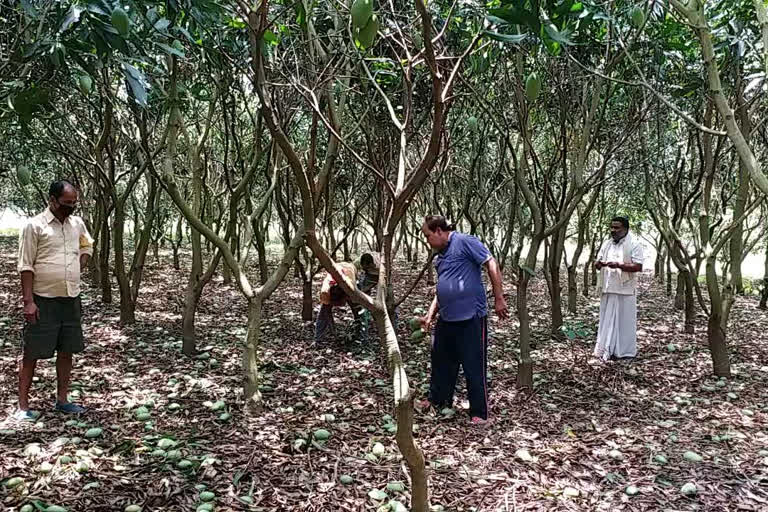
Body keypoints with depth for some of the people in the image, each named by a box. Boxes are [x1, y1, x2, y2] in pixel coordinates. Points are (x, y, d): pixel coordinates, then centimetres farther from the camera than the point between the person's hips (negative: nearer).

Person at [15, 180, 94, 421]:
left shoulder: (77, 224, 7)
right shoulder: (35, 225, -10)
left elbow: (87, 247, 26)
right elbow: (26, 266, -11)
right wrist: (28, 301, -16)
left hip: (71, 299, 6)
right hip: (43, 300, -6)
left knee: (67, 351, 11)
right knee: (31, 354, 2)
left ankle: (62, 400, 22)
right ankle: (23, 406, 10)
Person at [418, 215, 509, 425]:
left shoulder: (464, 242, -10)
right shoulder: (439, 256, 16)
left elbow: (492, 265, -14)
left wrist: (499, 298, -15)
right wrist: (430, 315, 17)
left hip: (471, 318, -9)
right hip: (446, 319, 9)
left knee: (474, 367, 0)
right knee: (441, 362, 19)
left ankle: (479, 413, 12)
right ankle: (438, 401, 37)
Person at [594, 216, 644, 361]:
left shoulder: (634, 245, -4)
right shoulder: (607, 244, 13)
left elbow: (638, 266, -12)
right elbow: (597, 263, 13)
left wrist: (619, 265, -24)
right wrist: (598, 264, -11)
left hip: (625, 290, -5)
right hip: (608, 289, 5)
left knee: (624, 321, 1)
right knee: (608, 320, 9)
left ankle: (625, 351, 10)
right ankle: (607, 350, 15)